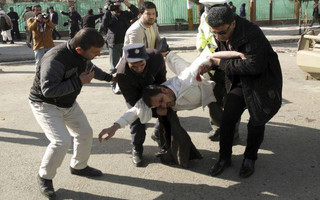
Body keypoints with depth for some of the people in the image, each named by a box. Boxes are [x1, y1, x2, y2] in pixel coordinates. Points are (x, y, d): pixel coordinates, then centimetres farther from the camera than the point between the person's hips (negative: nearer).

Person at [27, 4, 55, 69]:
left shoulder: (45, 18, 14)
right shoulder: (30, 20, 8)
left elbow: (53, 26, -5)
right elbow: (30, 28, -14)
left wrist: (47, 21, -24)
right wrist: (37, 20, -20)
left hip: (49, 45, 3)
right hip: (39, 45, -2)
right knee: (39, 63, -5)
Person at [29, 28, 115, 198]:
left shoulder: (83, 54, -9)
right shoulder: (55, 59, -36)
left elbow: (90, 67, 15)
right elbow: (48, 90, -37)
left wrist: (109, 78, 14)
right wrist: (79, 82, -34)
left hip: (68, 103, 8)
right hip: (45, 104, -8)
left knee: (85, 133, 12)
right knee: (61, 141, -20)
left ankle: (79, 166, 37)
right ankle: (44, 177, 6)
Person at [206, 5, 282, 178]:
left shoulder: (252, 34, -30)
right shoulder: (220, 35, -7)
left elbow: (254, 66, -35)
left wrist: (222, 63, -28)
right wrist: (209, 63, -3)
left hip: (262, 81, -6)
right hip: (238, 81, 6)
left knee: (256, 121, 2)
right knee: (227, 118, -1)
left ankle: (249, 159, 25)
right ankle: (224, 158, 17)